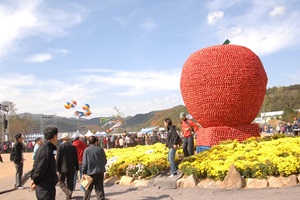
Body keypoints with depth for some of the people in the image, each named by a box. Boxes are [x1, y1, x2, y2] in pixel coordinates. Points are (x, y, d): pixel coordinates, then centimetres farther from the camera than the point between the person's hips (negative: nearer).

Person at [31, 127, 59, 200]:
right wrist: (35, 181, -5)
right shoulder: (47, 150, -21)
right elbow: (40, 169, -19)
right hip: (46, 188, -10)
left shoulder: (41, 148, 10)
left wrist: (34, 179, 14)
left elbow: (36, 166, 16)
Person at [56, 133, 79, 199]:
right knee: (70, 183, 12)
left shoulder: (60, 146, -8)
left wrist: (57, 168, 0)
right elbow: (76, 159, 4)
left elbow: (58, 158, -8)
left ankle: (68, 192, -14)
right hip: (71, 168, 3)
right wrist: (77, 167, 12)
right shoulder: (73, 147, 0)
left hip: (63, 168, -3)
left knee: (61, 181, 7)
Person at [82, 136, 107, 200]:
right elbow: (105, 161, 5)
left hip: (90, 172, -1)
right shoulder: (100, 149, -2)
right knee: (99, 188, 6)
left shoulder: (86, 150, -7)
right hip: (100, 172, 1)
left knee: (88, 189, 14)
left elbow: (85, 162, -7)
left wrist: (83, 172, 0)